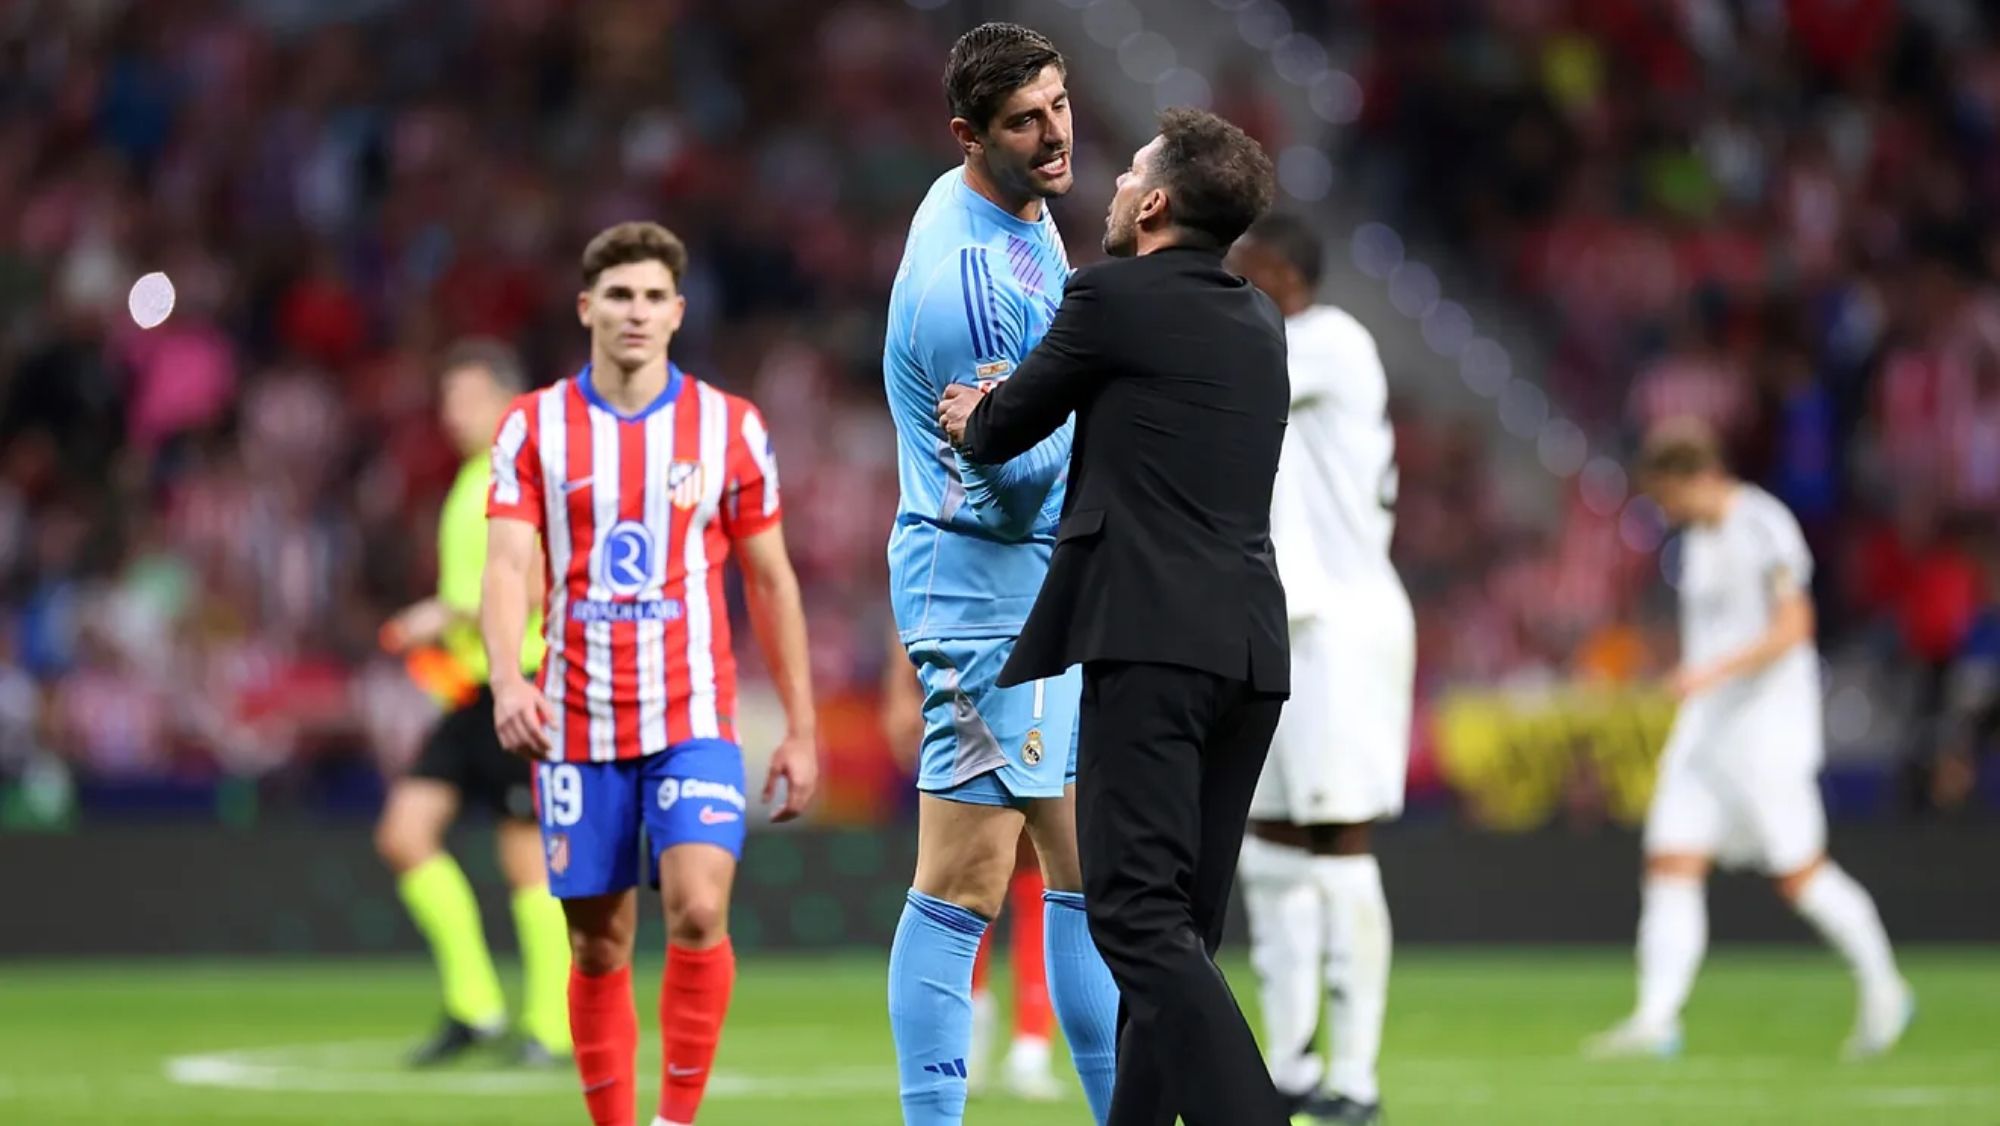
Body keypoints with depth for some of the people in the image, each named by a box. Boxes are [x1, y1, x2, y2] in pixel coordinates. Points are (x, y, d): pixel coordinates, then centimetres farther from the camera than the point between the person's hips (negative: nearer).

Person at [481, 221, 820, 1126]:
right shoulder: (534, 427, 2)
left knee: (698, 910, -20)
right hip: (577, 729, 1)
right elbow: (506, 566, -7)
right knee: (599, 947, 5)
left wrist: (800, 729, 7)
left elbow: (771, 582, 9)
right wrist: (507, 678, -26)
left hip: (694, 719, -1)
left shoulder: (730, 428, 3)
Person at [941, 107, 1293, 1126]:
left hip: (1153, 638, -8)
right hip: (1251, 647, 8)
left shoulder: (1113, 296, -3)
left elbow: (1003, 432, 9)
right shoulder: (1261, 323, 19)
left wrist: (970, 422, 31)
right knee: (1183, 919, 11)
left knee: (1138, 911, -13)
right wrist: (1002, 410, 43)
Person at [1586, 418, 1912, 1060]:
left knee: (1798, 874, -3)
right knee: (1671, 864, -5)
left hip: (1769, 729, -8)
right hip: (1705, 727, 8)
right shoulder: (1698, 538, 14)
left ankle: (1882, 988, 17)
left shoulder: (1764, 527, -11)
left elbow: (1793, 628, -17)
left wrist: (1714, 671, -26)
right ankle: (1656, 1019, -10)